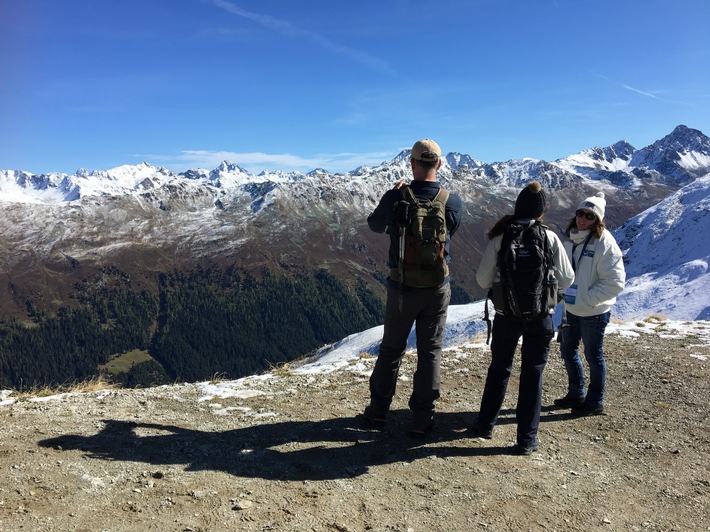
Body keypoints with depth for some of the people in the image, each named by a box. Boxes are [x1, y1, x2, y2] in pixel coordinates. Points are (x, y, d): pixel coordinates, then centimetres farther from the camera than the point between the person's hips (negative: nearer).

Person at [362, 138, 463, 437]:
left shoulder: (395, 198, -13)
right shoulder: (453, 202, -9)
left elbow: (375, 225, 6)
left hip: (402, 288, 0)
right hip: (438, 289, 0)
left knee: (391, 349, 15)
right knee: (430, 352, 11)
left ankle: (378, 411, 28)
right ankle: (421, 420, 18)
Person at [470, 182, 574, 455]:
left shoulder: (501, 236, -9)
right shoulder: (550, 238, -9)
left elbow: (483, 278, -6)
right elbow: (566, 278, -3)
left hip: (506, 314, 1)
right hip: (540, 316, 0)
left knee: (499, 369, 19)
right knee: (532, 374, 11)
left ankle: (485, 425, 30)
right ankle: (527, 438, 18)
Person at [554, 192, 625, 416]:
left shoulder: (605, 244, -19)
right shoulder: (571, 239, 2)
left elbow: (615, 282, -21)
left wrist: (587, 299, -21)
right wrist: (562, 295, 3)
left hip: (594, 312, -7)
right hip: (570, 309, 7)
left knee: (593, 356, 9)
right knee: (568, 351, 18)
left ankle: (595, 402, 27)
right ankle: (576, 394, 38)